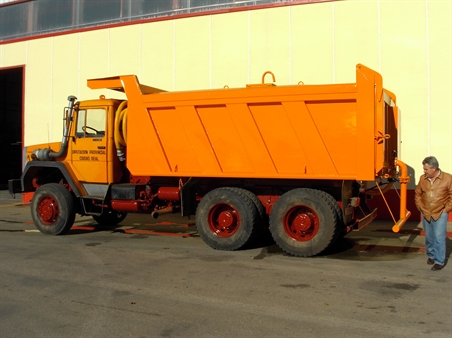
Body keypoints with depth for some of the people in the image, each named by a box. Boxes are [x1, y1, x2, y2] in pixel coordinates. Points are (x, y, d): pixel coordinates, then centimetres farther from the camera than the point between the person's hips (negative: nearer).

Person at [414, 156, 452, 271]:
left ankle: (439, 261, 3)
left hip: (440, 214, -4)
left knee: (439, 238, -7)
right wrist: (420, 207, 6)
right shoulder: (423, 178, 2)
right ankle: (431, 255, 34)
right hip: (426, 214, 4)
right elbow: (417, 194, 14)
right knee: (429, 238, 15)